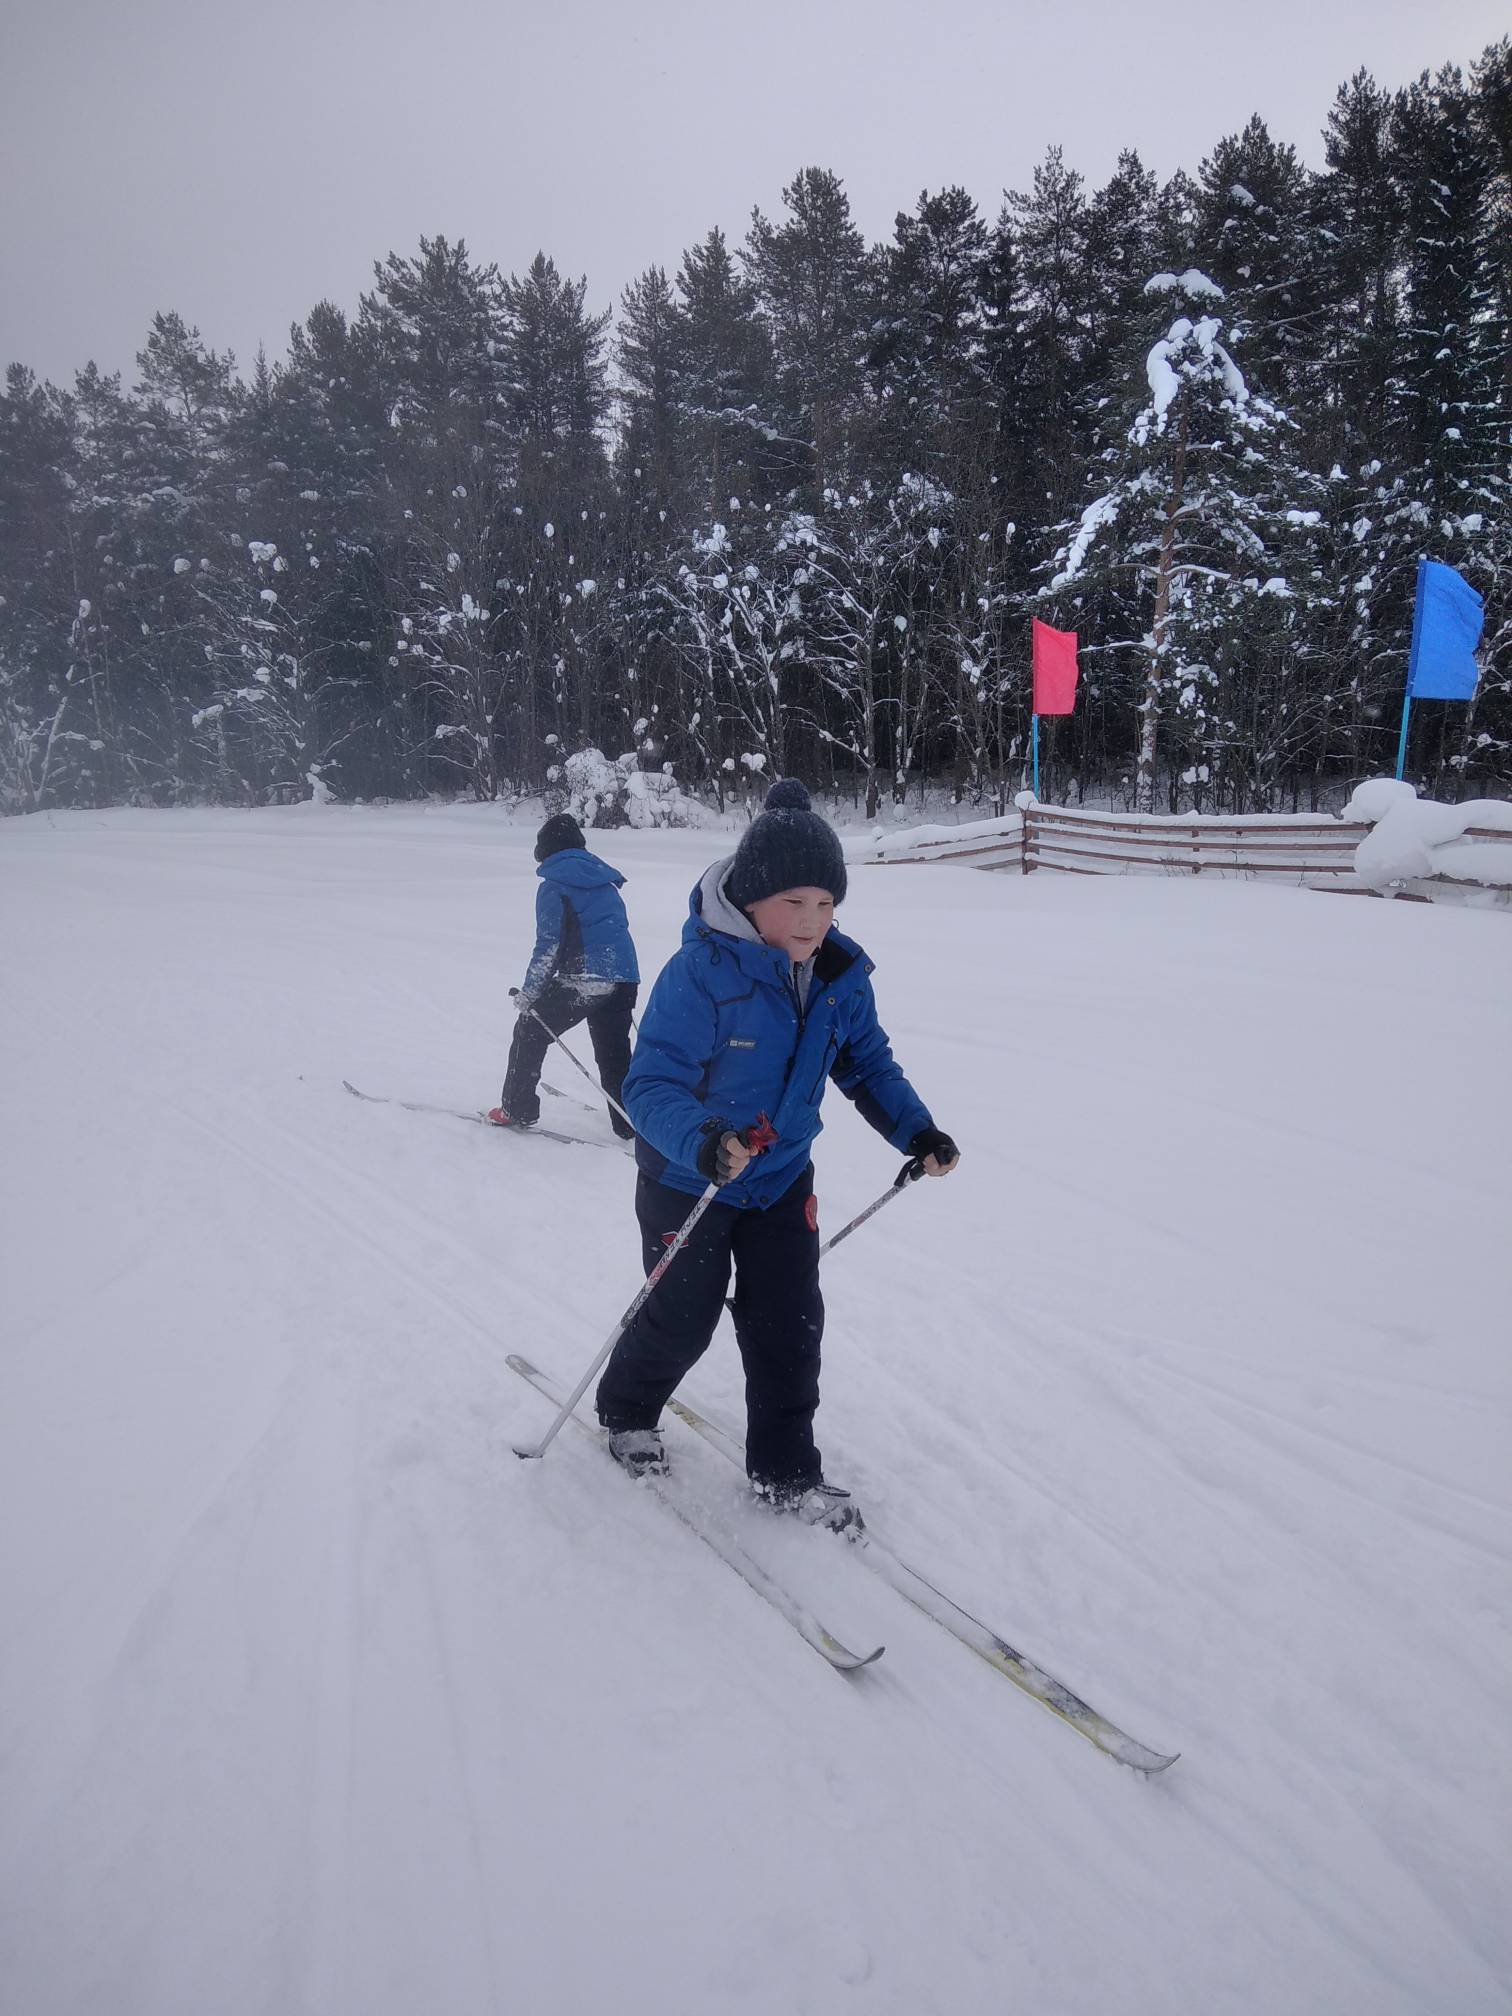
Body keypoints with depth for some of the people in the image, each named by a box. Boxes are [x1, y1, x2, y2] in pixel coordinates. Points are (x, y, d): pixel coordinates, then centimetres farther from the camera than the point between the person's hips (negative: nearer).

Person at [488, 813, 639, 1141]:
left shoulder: (554, 886, -4)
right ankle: (630, 1122, 17)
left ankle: (518, 1109, 16)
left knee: (530, 1032, 12)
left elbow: (548, 946, -9)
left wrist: (529, 992, 0)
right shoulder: (605, 882, 16)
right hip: (624, 979, 6)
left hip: (583, 979, -6)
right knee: (614, 1051, 18)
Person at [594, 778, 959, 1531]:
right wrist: (701, 1140, -49)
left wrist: (915, 1130, -11)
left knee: (790, 1322, 7)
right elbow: (650, 1083, -30)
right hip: (686, 1181, -4)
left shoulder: (839, 974, -10)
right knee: (682, 1319, 13)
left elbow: (866, 1062, 3)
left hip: (782, 1179, 5)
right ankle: (625, 1412, 44)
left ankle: (785, 1471, 26)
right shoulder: (700, 973, -29)